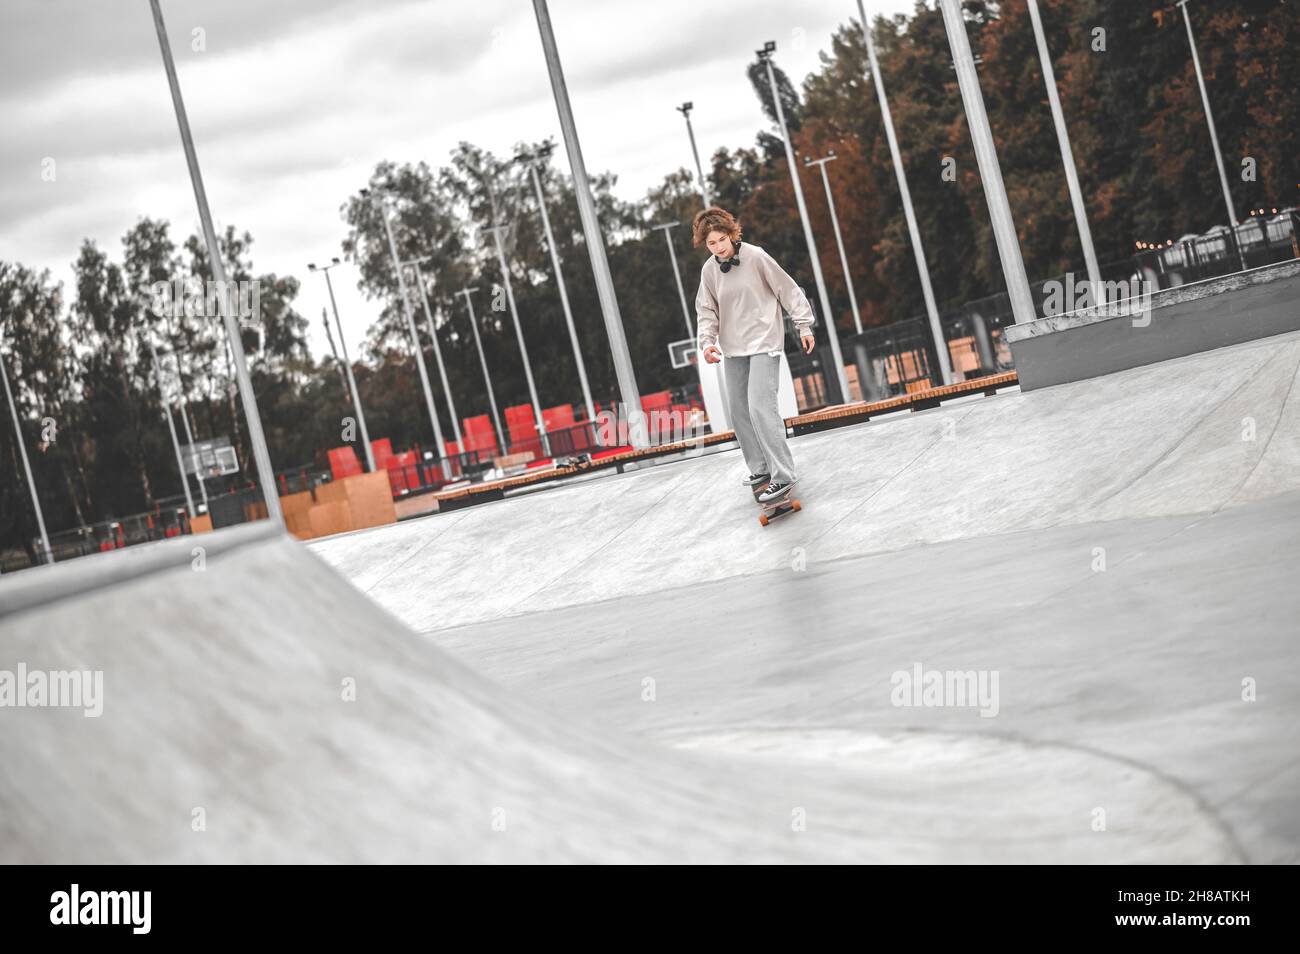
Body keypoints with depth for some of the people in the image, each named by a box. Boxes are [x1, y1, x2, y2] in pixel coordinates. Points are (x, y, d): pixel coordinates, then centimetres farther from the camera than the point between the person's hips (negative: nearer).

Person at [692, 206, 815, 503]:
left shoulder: (755, 257, -11)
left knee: (760, 406, -17)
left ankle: (781, 475, -15)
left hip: (763, 343, -6)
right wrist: (706, 342, -10)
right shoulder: (709, 270, 2)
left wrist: (804, 325, -5)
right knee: (738, 411, 8)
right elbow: (707, 312, 6)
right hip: (732, 350, 6)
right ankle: (760, 468, 22)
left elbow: (788, 290, -5)